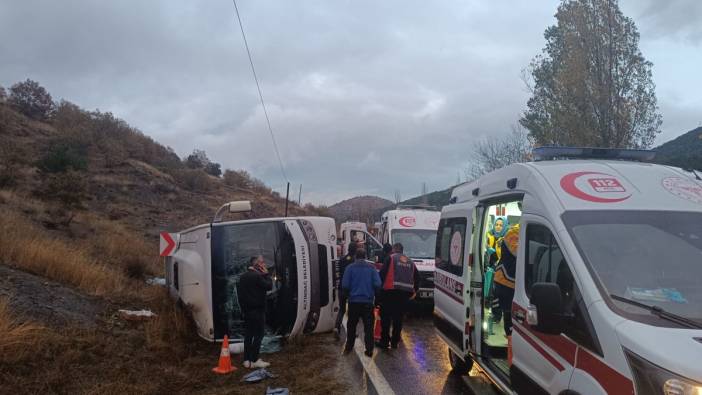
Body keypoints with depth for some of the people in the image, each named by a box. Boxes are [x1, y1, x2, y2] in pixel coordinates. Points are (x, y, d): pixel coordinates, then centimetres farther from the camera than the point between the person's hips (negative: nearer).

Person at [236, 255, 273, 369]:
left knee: (248, 335, 10)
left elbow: (239, 293, 15)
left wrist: (243, 307, 18)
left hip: (247, 310, 8)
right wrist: (266, 274, -5)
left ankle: (247, 360, 12)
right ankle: (254, 360, -2)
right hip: (257, 310, -8)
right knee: (258, 335, -2)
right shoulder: (257, 276, -15)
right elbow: (269, 286, -14)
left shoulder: (243, 277, 13)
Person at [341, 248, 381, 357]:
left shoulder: (350, 267, -3)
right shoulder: (371, 267, 0)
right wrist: (373, 294, 8)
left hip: (354, 301, 0)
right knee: (368, 326, 5)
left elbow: (345, 285, -7)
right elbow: (377, 284, -7)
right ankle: (369, 350, 2)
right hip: (368, 301, 0)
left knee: (351, 325, 14)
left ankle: (348, 347, 21)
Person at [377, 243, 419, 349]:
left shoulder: (390, 258, 2)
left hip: (391, 291, -5)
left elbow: (382, 273, -5)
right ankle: (395, 342, 14)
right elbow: (417, 276, 20)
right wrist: (415, 290, 27)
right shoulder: (410, 261, 19)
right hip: (405, 293, 5)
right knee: (399, 318, 11)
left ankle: (385, 341, 2)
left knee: (386, 317, 3)